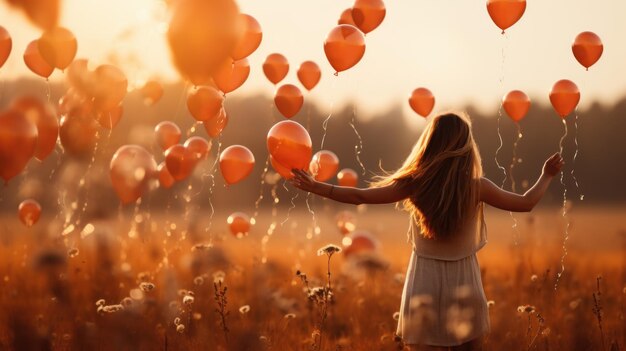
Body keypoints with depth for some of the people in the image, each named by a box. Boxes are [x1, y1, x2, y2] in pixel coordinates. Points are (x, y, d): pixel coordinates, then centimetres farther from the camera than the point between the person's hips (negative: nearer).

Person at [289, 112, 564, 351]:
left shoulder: (415, 184, -9)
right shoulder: (476, 187, -9)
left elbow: (359, 196, -3)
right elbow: (526, 203, 4)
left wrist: (314, 187, 8)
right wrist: (547, 176, 21)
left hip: (425, 286, 0)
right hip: (464, 286, 0)